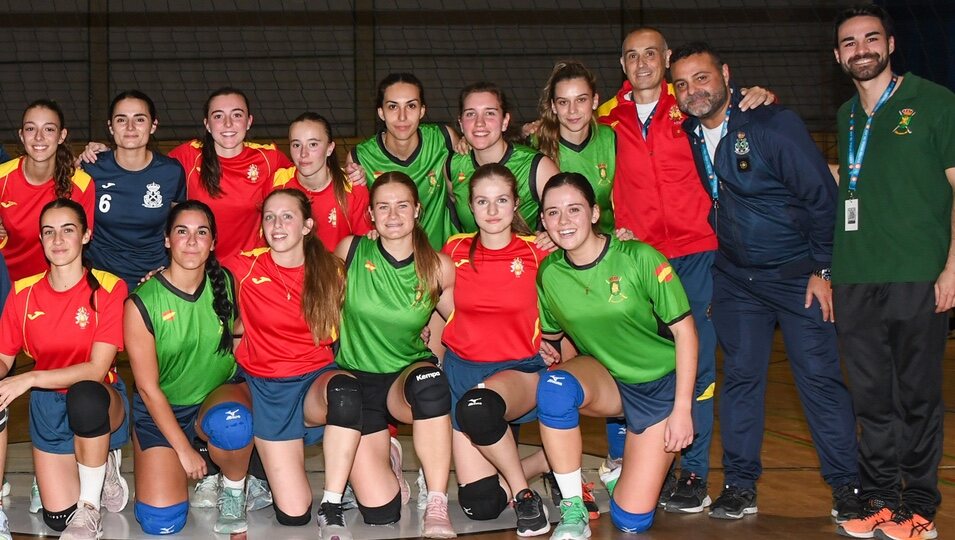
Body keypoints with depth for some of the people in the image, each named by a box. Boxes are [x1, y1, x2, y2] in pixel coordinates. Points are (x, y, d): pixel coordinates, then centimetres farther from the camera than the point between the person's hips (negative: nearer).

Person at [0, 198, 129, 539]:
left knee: (85, 394, -42)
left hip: (100, 402, -3)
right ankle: (103, 463, 26)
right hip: (49, 406, 3)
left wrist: (31, 379, -28)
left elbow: (97, 369, -20)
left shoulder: (109, 289, -15)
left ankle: (91, 509, -18)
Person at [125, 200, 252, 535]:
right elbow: (148, 388, -11)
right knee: (161, 522, -14)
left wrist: (252, 393, -11)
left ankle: (234, 489, -5)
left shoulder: (227, 284, -8)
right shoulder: (142, 303, -15)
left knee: (231, 423, -38)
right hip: (161, 408, -1)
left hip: (221, 394, 1)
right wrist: (183, 450, -12)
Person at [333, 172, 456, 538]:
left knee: (429, 381, -41)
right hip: (356, 380, 0)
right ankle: (383, 452, 23)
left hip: (410, 373, 0)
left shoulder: (439, 268, -5)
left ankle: (437, 507, -29)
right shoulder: (350, 251, -7)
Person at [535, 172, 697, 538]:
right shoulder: (548, 273, -9)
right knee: (554, 385, -36)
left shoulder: (639, 259, -21)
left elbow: (684, 330, -14)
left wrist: (682, 409, -15)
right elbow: (549, 336, 8)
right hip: (605, 378, 2)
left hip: (660, 385, -2)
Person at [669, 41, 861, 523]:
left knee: (819, 377, -3)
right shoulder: (687, 135, 0)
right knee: (740, 377, 6)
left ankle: (846, 486, 5)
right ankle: (740, 486, 14)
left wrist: (822, 269, -13)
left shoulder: (774, 125, -17)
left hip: (798, 275, -5)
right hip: (734, 279, 5)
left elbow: (822, 197, -14)